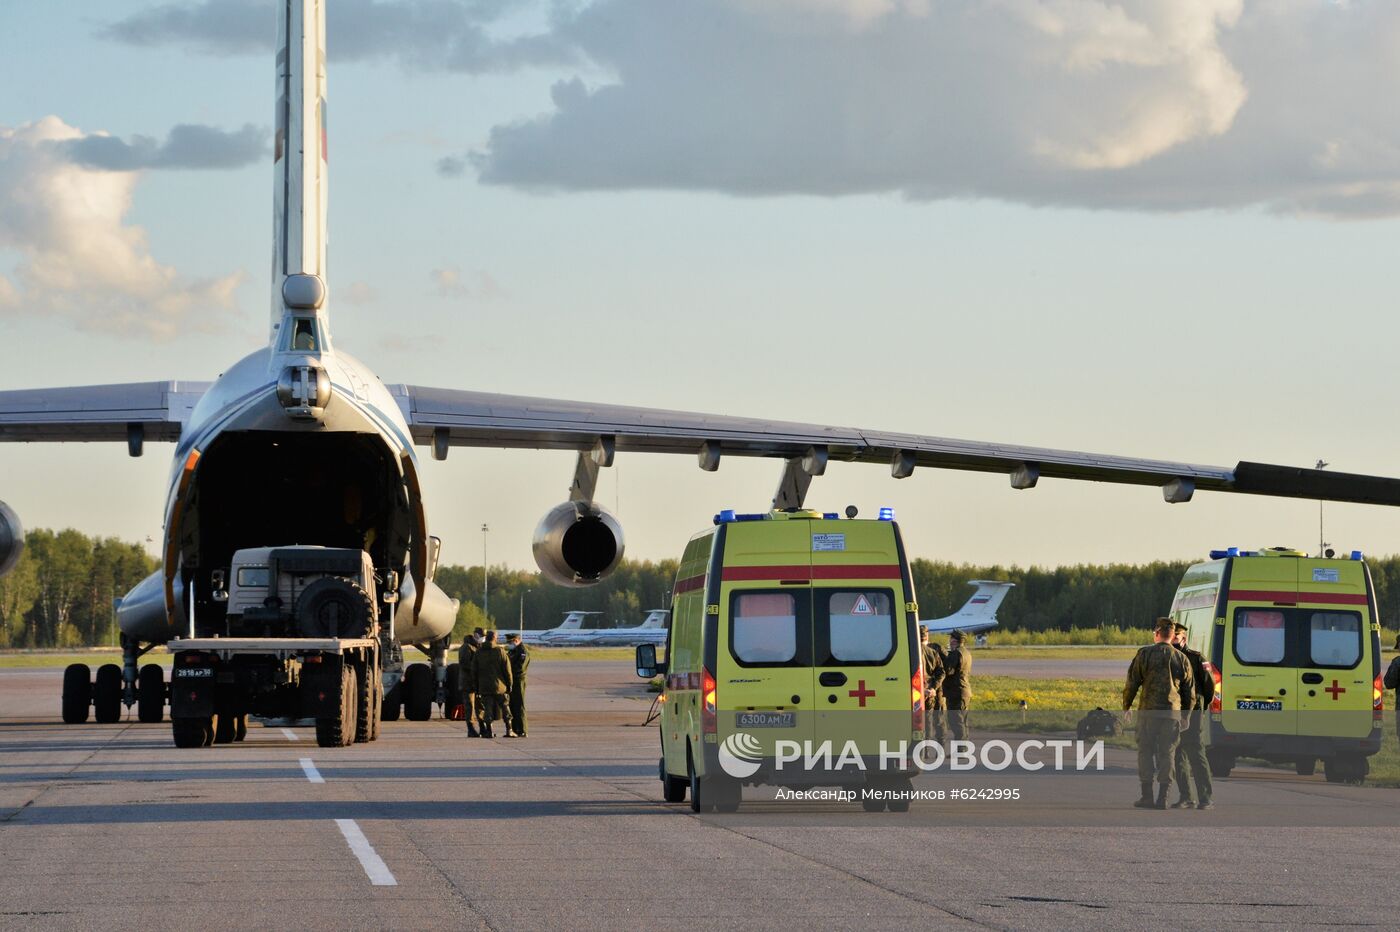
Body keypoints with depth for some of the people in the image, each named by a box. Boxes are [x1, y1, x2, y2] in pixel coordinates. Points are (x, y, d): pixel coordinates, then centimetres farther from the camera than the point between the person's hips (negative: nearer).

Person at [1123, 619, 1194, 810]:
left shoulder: (1145, 654, -2)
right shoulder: (1181, 659, 9)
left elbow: (1132, 683, -1)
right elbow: (1190, 693, 12)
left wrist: (1127, 706, 12)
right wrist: (1186, 716, 22)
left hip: (1149, 710, -3)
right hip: (1173, 713, 3)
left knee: (1146, 751, 4)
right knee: (1167, 754, 5)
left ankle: (1147, 796, 1)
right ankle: (1162, 798, 2)